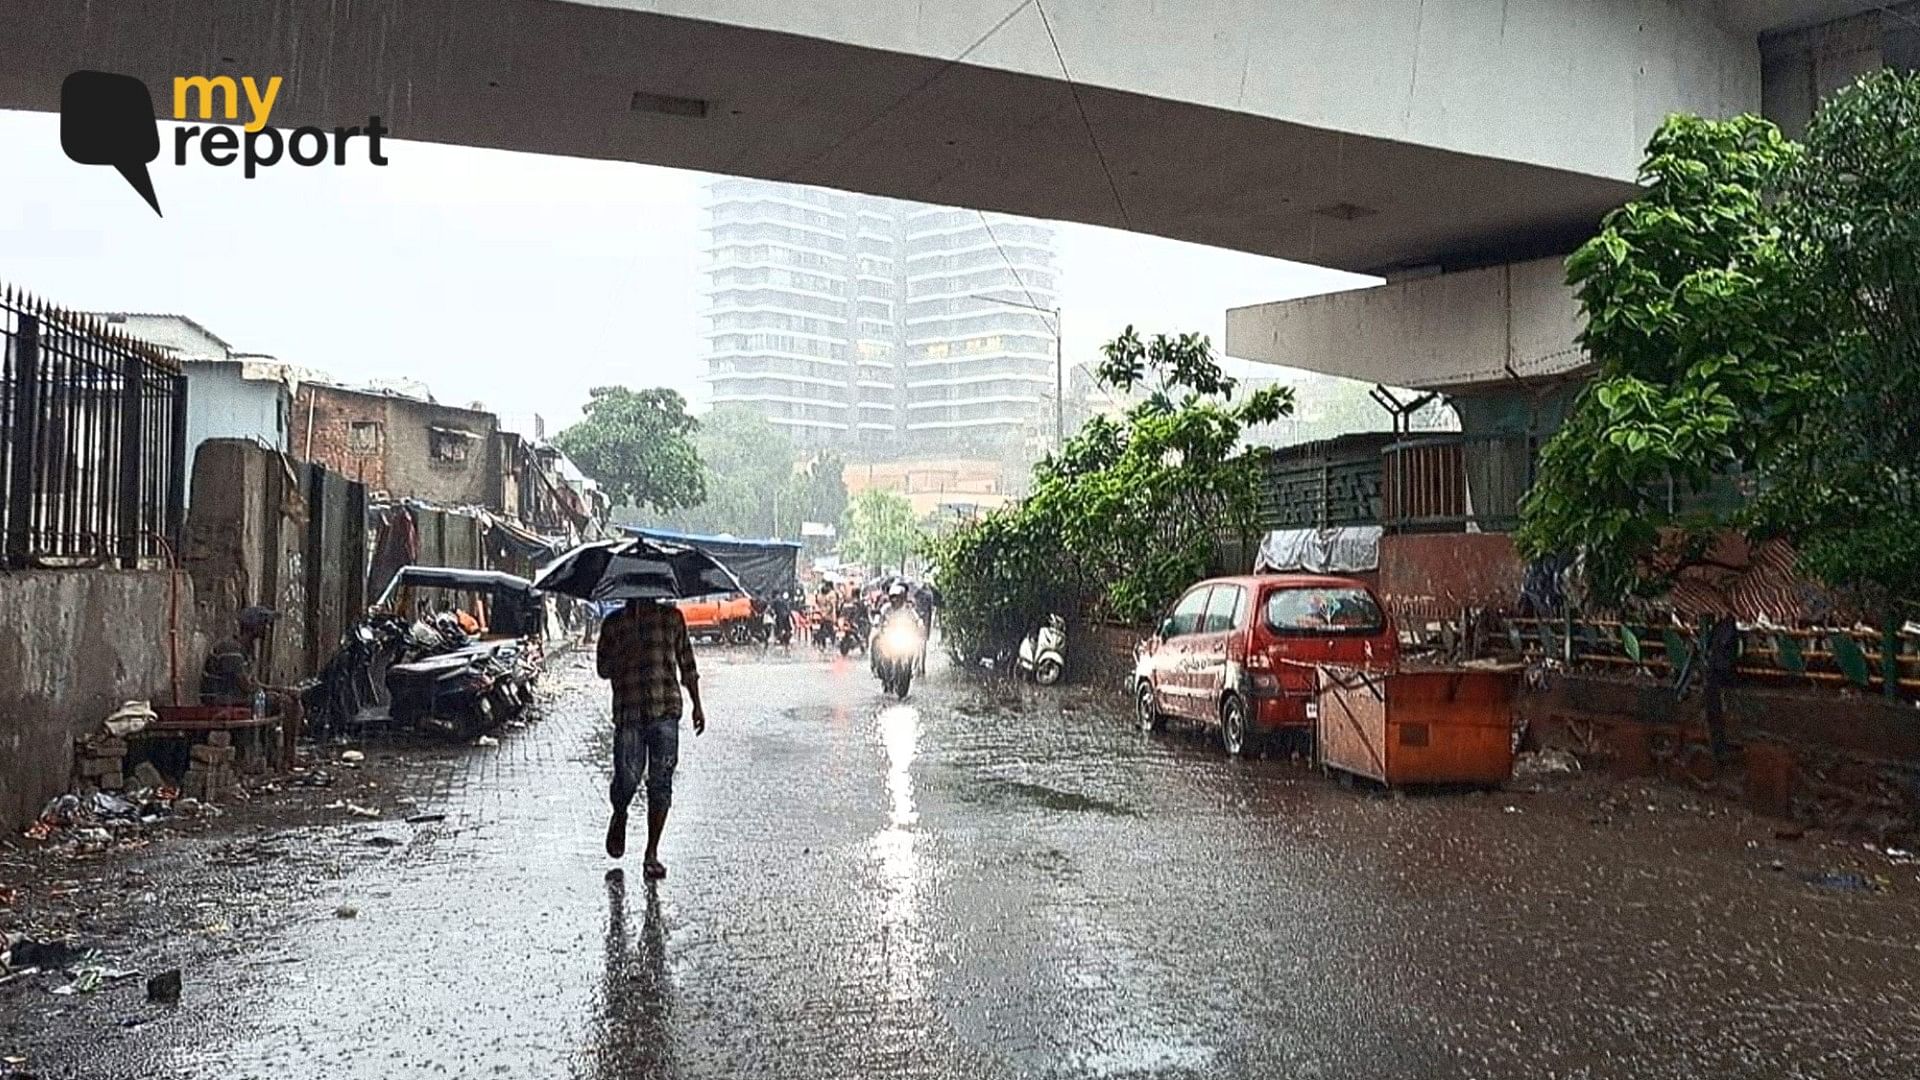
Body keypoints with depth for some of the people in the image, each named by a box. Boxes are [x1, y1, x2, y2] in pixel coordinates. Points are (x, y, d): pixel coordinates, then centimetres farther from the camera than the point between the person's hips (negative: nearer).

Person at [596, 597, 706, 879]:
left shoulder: (671, 617, 9)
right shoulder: (614, 623, 8)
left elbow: (687, 664, 14)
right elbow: (603, 669, 6)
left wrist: (697, 705, 11)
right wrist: (624, 651, -14)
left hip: (665, 711, 1)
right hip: (628, 714, 0)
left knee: (661, 783, -1)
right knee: (627, 778, -6)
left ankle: (652, 853, 9)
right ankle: (619, 819, 29)